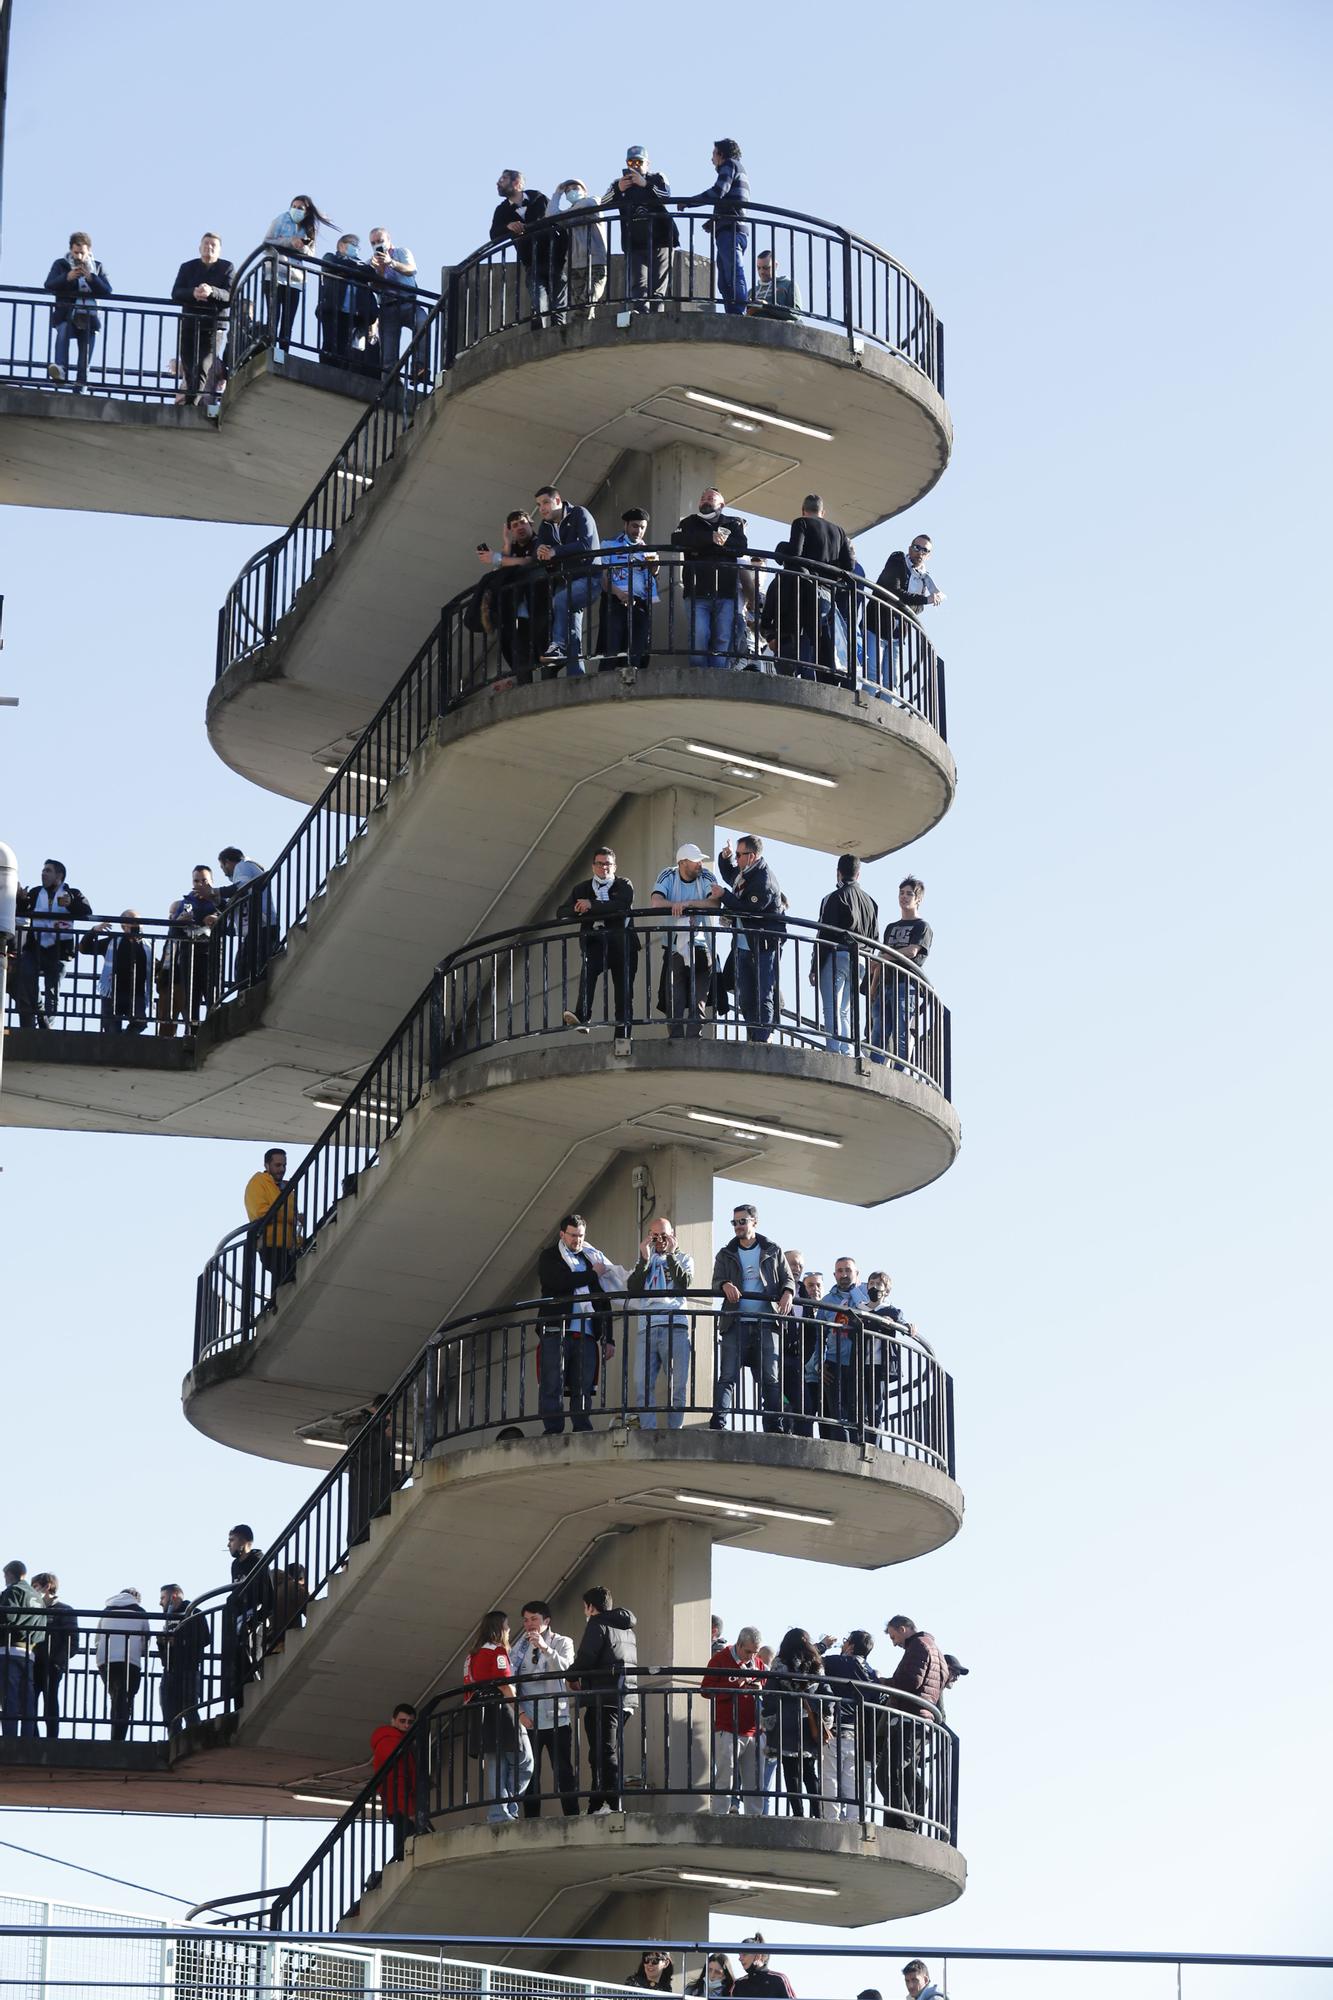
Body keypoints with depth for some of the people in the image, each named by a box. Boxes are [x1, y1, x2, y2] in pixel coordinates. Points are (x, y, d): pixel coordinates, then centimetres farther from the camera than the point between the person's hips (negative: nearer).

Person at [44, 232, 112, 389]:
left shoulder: (97, 267, 13)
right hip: (66, 315, -2)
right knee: (63, 329, -35)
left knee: (85, 360, -2)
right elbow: (48, 286, -4)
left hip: (88, 318, 2)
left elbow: (107, 291, 1)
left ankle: (80, 390, 4)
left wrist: (91, 277, -16)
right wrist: (67, 277, -22)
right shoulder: (61, 264, 9)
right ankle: (61, 370, -49)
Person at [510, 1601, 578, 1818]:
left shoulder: (562, 1643, 7)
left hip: (557, 1720, -2)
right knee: (529, 1773, 0)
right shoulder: (519, 1648, 12)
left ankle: (572, 1816, -7)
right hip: (528, 1722, 2)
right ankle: (531, 1819, 2)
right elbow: (510, 1683, 6)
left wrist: (545, 1648, -24)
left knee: (563, 1772, -6)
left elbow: (566, 1668, -12)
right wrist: (520, 1712, -5)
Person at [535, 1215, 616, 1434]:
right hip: (556, 1332, -3)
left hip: (586, 1335, 3)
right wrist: (592, 1274, -1)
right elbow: (560, 1281, -13)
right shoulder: (549, 1257, 10)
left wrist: (608, 1339, 15)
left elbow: (603, 1303, 21)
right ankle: (553, 1431, -8)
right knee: (552, 1387, -7)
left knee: (583, 1389, -1)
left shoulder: (593, 1258, 21)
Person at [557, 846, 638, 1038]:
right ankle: (582, 1016, -44)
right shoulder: (582, 889, 17)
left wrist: (592, 905, -17)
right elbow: (561, 913, 9)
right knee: (588, 966, -32)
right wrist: (577, 910, -12)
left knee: (624, 993, -3)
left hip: (622, 944, 0)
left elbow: (623, 905, -13)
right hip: (595, 943, 0)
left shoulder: (624, 885, 9)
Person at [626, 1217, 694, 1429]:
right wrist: (644, 1259, 1)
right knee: (643, 1385, -9)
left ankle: (674, 1431, -2)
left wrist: (671, 1255, -1)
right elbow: (632, 1290, 6)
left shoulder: (683, 1258, 16)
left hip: (675, 1326, -2)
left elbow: (685, 1284, -3)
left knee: (676, 1385, -5)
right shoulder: (645, 1260, 22)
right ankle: (647, 1433, -10)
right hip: (647, 1328, 2)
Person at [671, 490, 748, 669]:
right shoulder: (690, 523, 18)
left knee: (723, 640, -7)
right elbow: (677, 541, -4)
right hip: (698, 593, -1)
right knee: (698, 638, -14)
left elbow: (742, 547, -2)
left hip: (725, 594, 1)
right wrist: (711, 538, -13)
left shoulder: (733, 523, 18)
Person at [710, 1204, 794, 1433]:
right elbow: (716, 1281, 5)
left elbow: (787, 1278, 11)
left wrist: (787, 1294, -12)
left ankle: (774, 1427, 2)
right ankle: (718, 1424, -16)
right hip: (736, 1324, 0)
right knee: (727, 1376, -9)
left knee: (770, 1378, 0)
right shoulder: (726, 1255, 15)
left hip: (766, 1323, 0)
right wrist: (725, 1285, -20)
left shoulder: (773, 1251, 14)